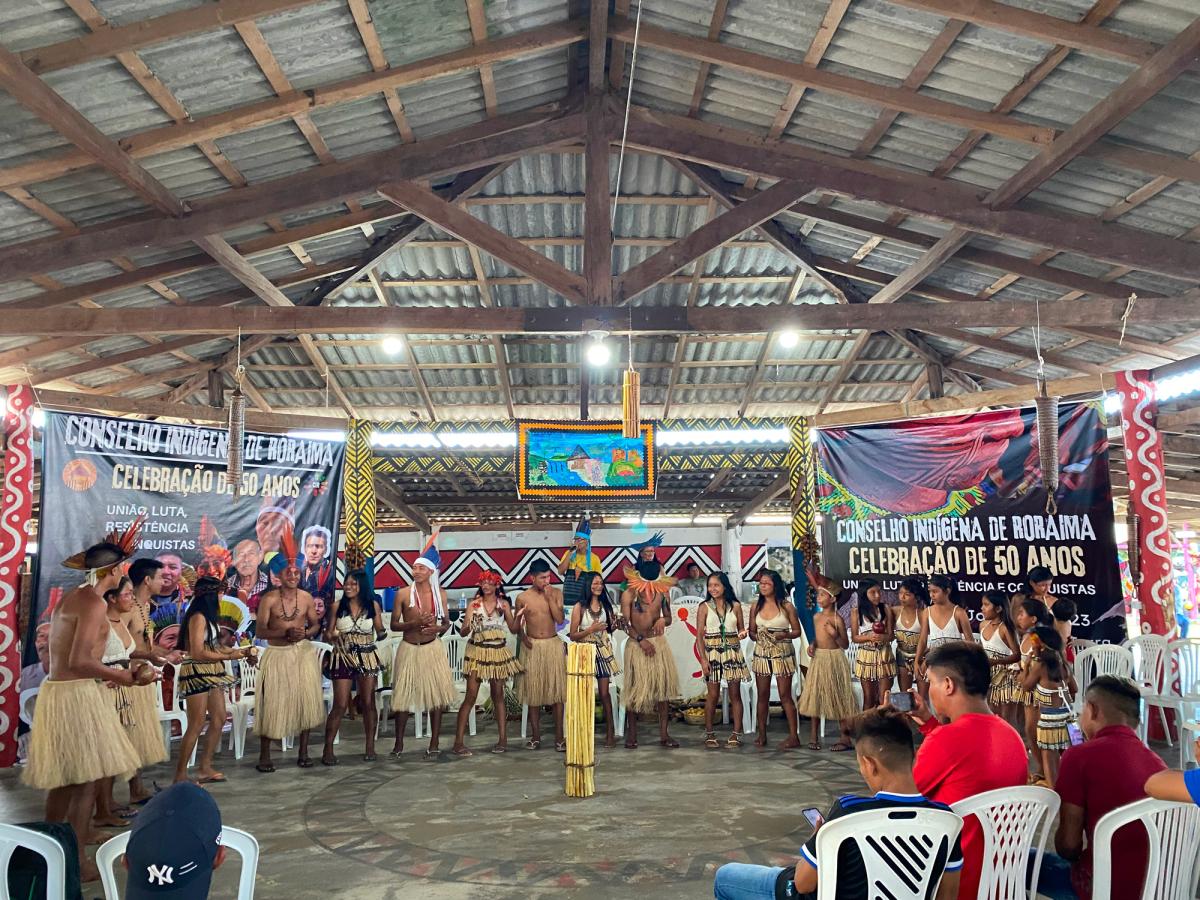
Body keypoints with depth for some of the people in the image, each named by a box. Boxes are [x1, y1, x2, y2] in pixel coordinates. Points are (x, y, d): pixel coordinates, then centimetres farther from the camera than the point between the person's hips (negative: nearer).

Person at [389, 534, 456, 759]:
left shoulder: (439, 594, 1)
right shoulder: (403, 593, -5)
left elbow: (446, 622, 10)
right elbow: (394, 625, -3)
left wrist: (438, 628, -12)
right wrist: (415, 623, -19)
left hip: (432, 649, 2)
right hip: (409, 649, -1)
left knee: (436, 696, 3)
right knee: (403, 696, 3)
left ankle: (434, 745, 14)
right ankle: (399, 744, 19)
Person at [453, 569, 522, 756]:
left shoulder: (504, 604, 4)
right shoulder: (474, 604, 0)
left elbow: (513, 629, 4)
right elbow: (463, 632, -3)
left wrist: (519, 615, -12)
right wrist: (467, 624, -25)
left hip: (498, 652, 2)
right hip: (477, 652, -2)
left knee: (498, 695, 7)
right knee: (470, 696, -6)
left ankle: (503, 739, 14)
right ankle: (458, 742, -4)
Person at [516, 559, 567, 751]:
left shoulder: (556, 593, -2)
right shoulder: (522, 597, -3)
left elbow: (560, 619, -11)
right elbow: (519, 624, 8)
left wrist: (549, 598, -15)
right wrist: (523, 638, -9)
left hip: (553, 645, 0)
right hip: (532, 647, 0)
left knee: (557, 690, -1)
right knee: (533, 691, 6)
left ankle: (559, 736, 6)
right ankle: (535, 735, 17)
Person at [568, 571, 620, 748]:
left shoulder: (605, 605, 6)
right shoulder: (580, 607, -6)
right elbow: (573, 635, -6)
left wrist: (614, 625, -5)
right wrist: (591, 629, -18)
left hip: (603, 651, 3)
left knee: (604, 693, 1)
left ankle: (610, 732, 8)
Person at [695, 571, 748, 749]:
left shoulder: (735, 606, 4)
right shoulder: (704, 607, -1)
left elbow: (741, 629, 12)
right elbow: (699, 635, -2)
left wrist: (743, 634, -12)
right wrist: (703, 659, -10)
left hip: (733, 653, 2)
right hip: (712, 653, -2)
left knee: (735, 694, 4)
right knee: (712, 695, -1)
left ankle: (736, 734, 12)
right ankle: (709, 734, 11)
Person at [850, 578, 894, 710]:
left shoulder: (886, 610, -1)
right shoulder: (856, 612, -4)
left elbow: (891, 635, -1)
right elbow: (854, 637, -3)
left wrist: (883, 637, -24)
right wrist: (869, 637, -21)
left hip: (884, 656, 1)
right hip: (866, 656, 0)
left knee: (884, 698, 2)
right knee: (869, 698, 9)